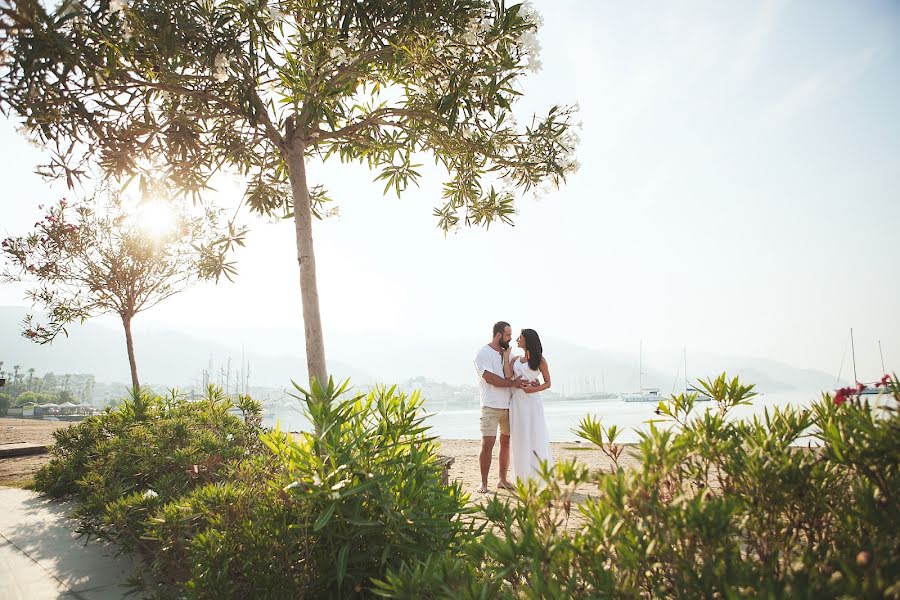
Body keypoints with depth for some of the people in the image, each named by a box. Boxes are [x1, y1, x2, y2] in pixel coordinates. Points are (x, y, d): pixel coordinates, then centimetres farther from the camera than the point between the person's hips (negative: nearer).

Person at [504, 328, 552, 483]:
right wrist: (506, 355, 3)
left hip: (532, 401, -4)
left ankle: (539, 478, 4)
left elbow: (547, 383, 3)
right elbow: (508, 376, -3)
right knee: (520, 439, 5)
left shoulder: (539, 360, 3)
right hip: (516, 402, 4)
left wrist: (534, 389, -15)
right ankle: (523, 478, 11)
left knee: (536, 438, -3)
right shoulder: (515, 359, 13)